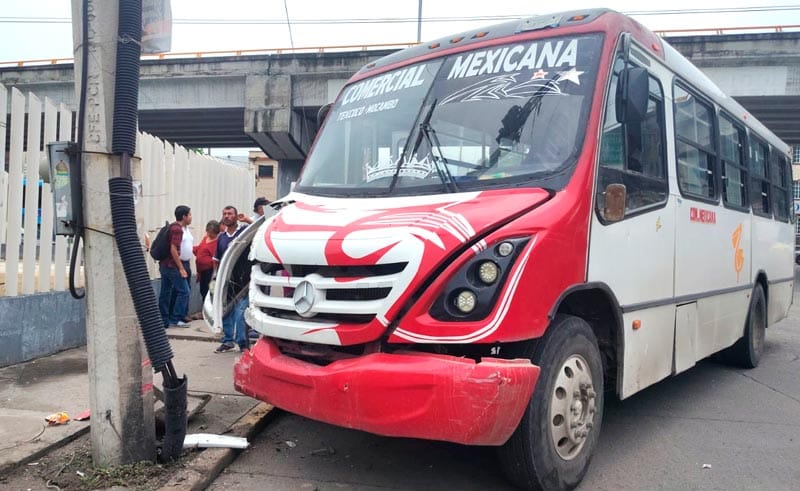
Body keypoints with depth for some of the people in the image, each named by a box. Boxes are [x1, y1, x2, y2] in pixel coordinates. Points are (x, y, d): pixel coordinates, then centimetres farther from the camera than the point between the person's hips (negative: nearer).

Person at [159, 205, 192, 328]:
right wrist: (181, 268, -19)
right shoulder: (177, 229, -14)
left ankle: (164, 321, 13)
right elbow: (173, 250, -21)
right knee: (184, 291, -6)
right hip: (172, 265, -10)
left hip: (164, 265, 10)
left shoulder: (173, 226, 16)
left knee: (165, 293, 9)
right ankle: (175, 320, -6)